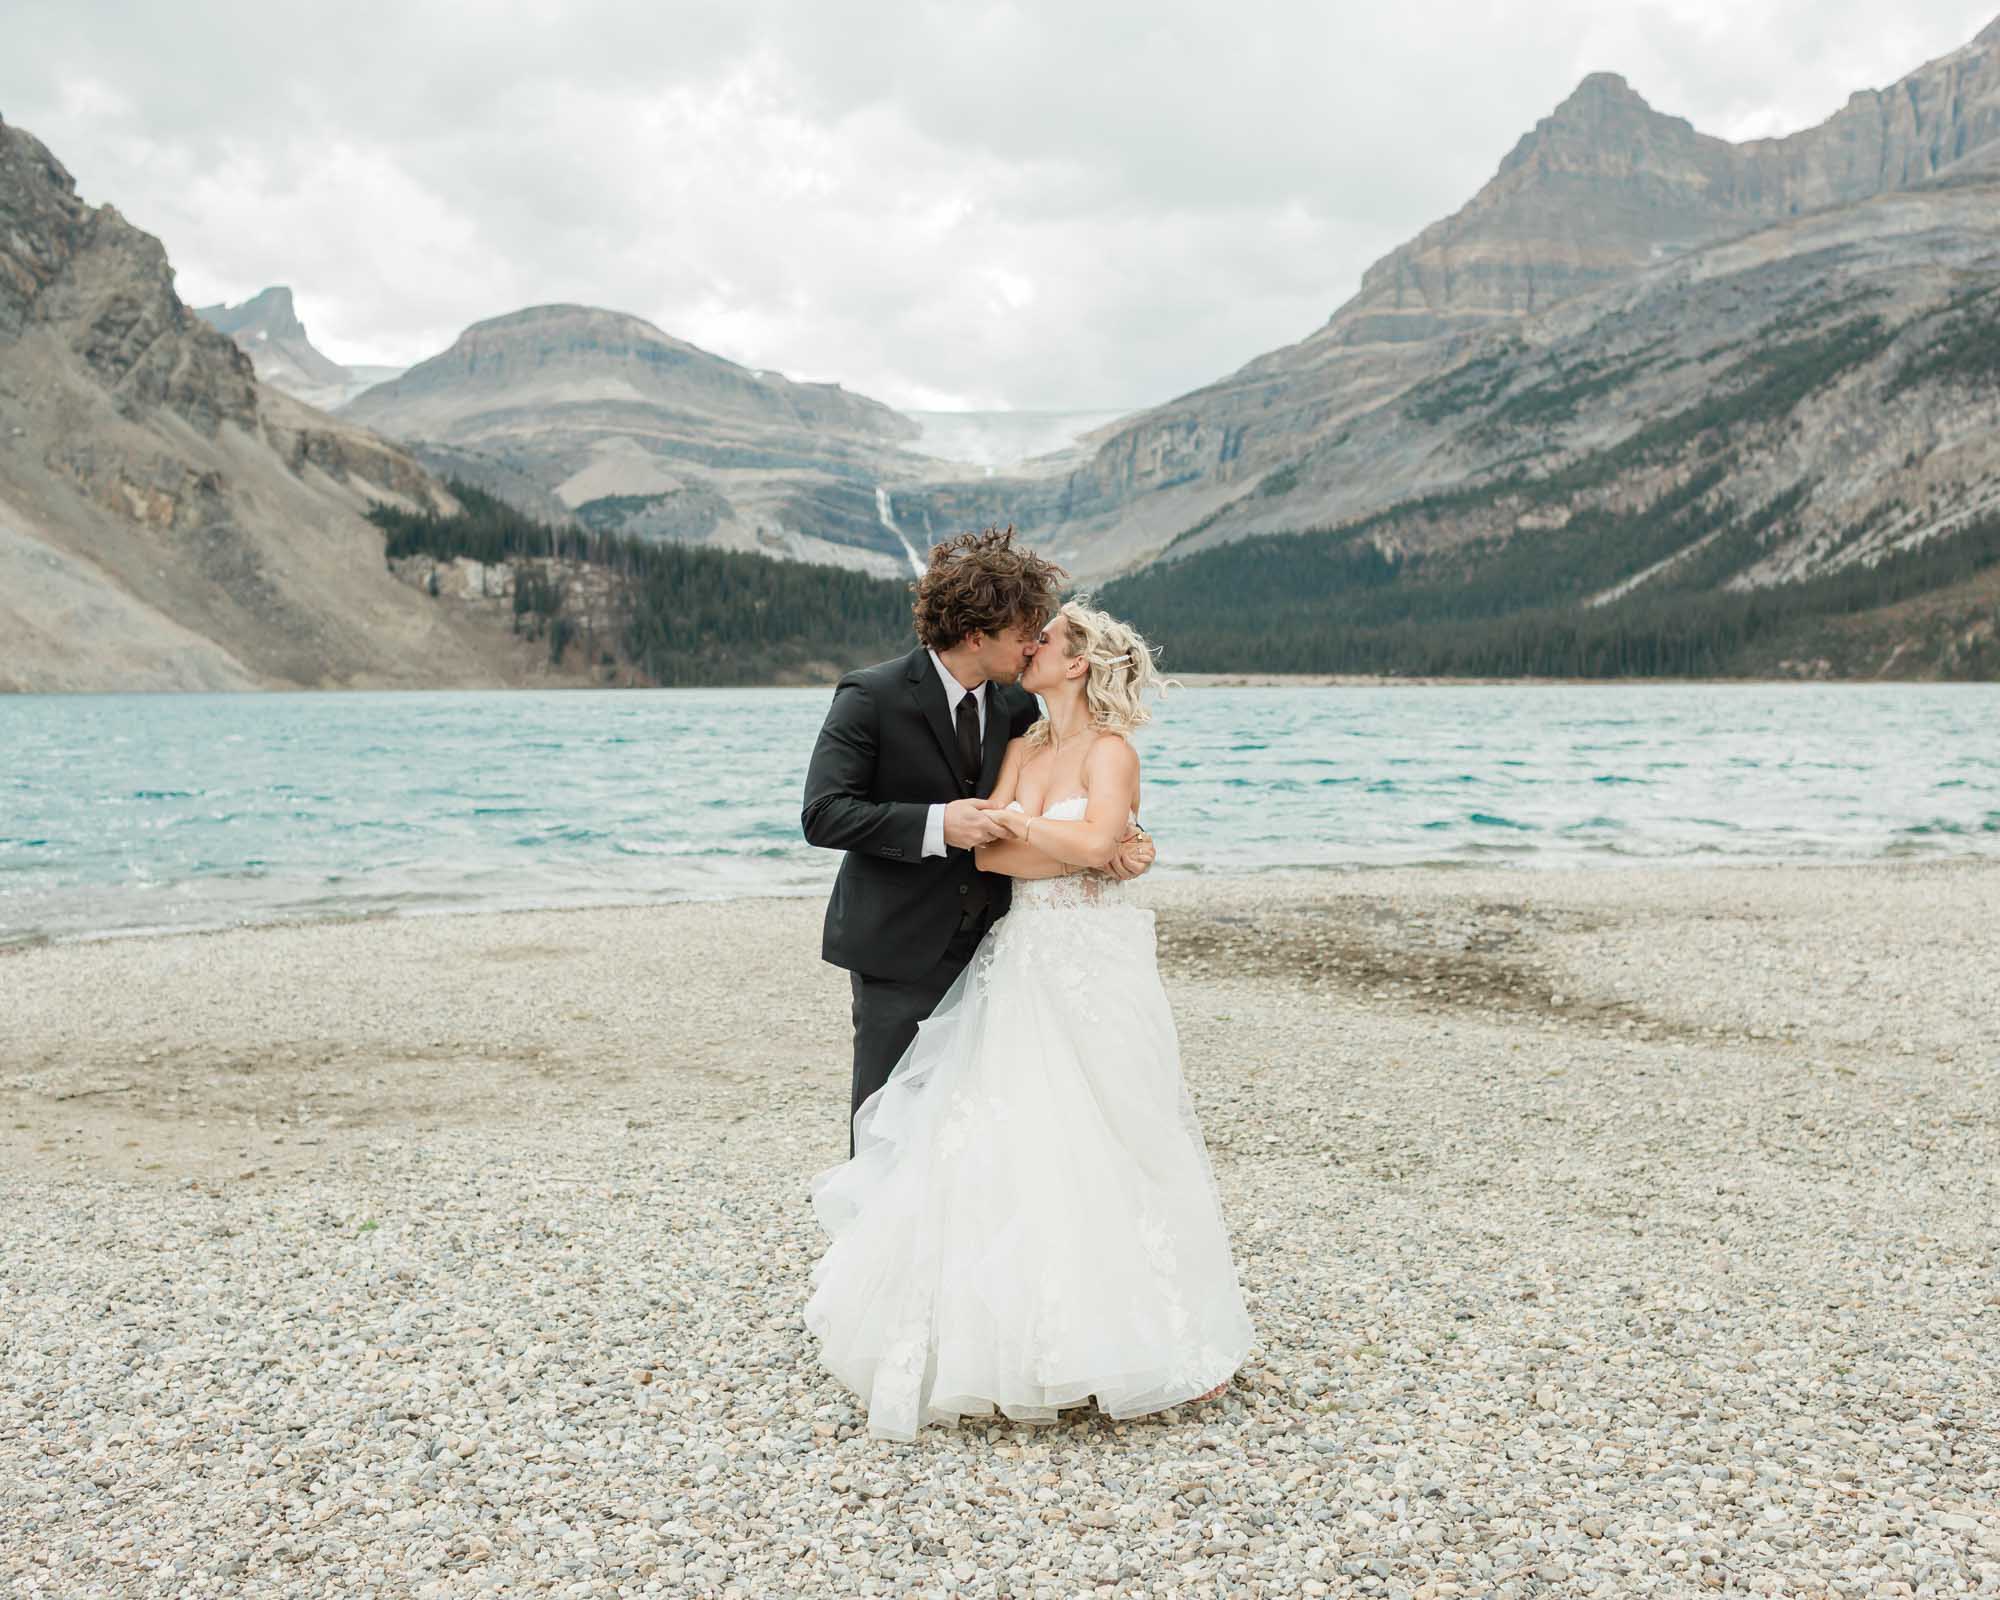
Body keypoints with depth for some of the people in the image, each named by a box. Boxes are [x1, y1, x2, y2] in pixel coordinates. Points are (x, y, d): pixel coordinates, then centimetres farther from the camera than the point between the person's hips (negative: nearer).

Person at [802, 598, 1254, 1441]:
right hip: (1021, 965, 6)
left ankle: (1171, 1338, 13)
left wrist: (1016, 820, -9)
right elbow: (985, 852, 1)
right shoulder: (1022, 747, 12)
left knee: (1109, 1150, -2)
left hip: (1095, 968, -6)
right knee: (1001, 1145, 3)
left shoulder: (1110, 751, -6)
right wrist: (1069, 850, -12)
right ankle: (1009, 1337, 13)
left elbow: (1093, 842, -24)